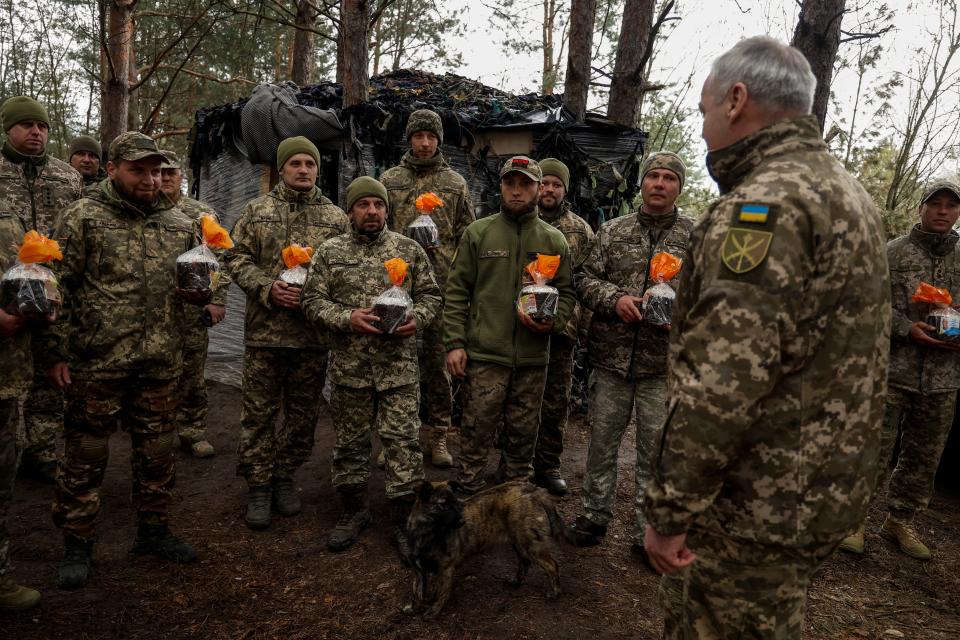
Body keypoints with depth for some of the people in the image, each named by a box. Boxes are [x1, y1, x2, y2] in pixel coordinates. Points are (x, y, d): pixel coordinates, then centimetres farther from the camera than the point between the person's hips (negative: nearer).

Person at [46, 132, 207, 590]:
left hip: (160, 363, 4)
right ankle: (77, 546, 23)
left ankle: (153, 531, 31)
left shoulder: (178, 223, 10)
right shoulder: (82, 218, -2)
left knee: (158, 453, 13)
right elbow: (58, 289, -3)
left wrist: (201, 291, -3)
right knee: (86, 456, 7)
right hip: (97, 362, -4)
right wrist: (56, 353, -7)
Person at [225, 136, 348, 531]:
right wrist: (268, 288, -12)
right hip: (264, 331, -1)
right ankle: (258, 486, 20)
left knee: (303, 413, 11)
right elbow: (237, 258, 3)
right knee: (258, 412, 6)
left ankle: (284, 477, 29)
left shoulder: (335, 217, 7)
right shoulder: (256, 210, 6)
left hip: (314, 334, 1)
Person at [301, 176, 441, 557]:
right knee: (350, 441, 12)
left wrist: (417, 318, -11)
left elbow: (430, 294, 9)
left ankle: (403, 518, 15)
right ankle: (354, 511, 31)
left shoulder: (410, 249, 6)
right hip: (349, 365, 1)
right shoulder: (329, 252, 5)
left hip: (399, 365, 0)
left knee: (403, 441, 0)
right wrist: (347, 318, -15)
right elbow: (313, 301, 1)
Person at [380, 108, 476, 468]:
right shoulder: (389, 180, 9)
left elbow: (468, 237, 9)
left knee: (438, 362, 5)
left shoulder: (455, 183, 10)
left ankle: (439, 436, 16)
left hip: (442, 286, 0)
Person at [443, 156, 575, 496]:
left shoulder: (554, 240, 9)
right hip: (484, 354, -2)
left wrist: (552, 322, -9)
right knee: (476, 433, 2)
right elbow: (457, 290, 2)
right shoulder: (477, 233, 4)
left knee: (523, 437, 13)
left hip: (533, 357, 2)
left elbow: (566, 293, 12)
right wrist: (455, 342, -6)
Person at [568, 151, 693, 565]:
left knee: (655, 452, 8)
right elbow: (586, 278, 6)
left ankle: (648, 531, 24)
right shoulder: (612, 232, 8)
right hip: (611, 359, 2)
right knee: (602, 441, 12)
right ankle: (595, 514, 31)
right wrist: (614, 298, -12)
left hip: (663, 364, -1)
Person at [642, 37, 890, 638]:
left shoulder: (765, 202, -21)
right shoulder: (846, 192, 12)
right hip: (825, 491, 10)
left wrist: (670, 510, -20)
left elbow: (721, 383, -29)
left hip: (757, 507, -10)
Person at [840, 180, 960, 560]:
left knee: (924, 456, 12)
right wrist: (907, 329, -17)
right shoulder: (893, 253, 2)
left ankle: (900, 521, 26)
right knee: (874, 449, -4)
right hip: (892, 369, -4)